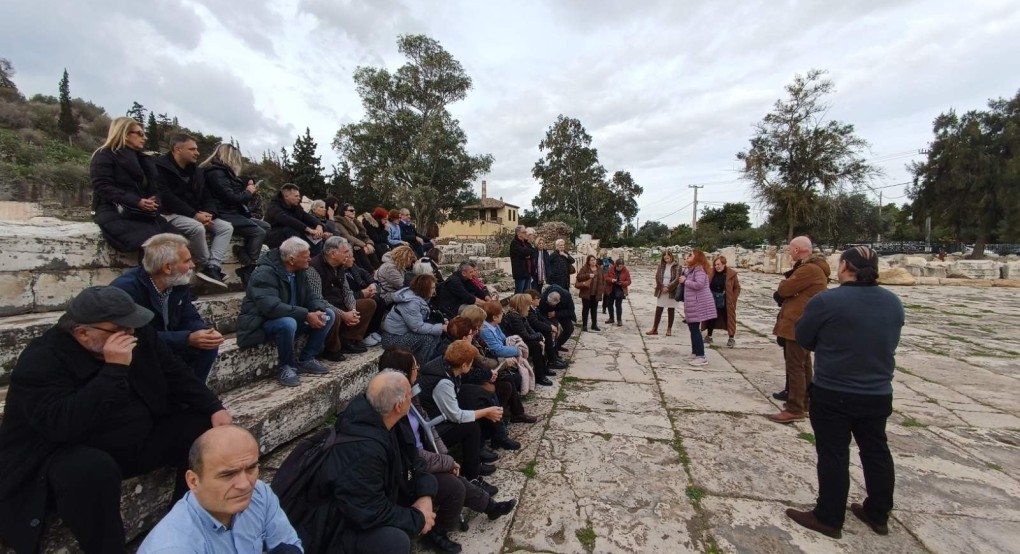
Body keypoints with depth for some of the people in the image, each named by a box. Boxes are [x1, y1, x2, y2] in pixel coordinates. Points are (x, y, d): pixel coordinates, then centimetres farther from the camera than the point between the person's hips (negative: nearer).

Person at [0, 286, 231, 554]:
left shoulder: (140, 335, -5)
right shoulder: (40, 361, -21)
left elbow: (177, 376, 3)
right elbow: (61, 425, -35)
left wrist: (214, 408, -9)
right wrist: (113, 370, -37)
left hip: (140, 441, 6)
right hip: (69, 455, -6)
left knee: (202, 427, -9)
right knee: (94, 469, -38)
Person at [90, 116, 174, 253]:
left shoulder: (141, 159, 26)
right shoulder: (104, 156, 5)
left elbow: (153, 187, 19)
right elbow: (104, 188, -9)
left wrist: (155, 201, -6)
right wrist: (136, 202, -22)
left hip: (144, 213, 6)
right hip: (116, 213, -6)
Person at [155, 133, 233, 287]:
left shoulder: (197, 171, 15)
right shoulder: (161, 167, -8)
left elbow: (207, 197, 12)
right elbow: (166, 198, -19)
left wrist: (209, 214, -10)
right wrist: (194, 214, -24)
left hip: (196, 216, 8)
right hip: (171, 214, -8)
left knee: (226, 227, -12)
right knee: (197, 228, -36)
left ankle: (212, 267, -25)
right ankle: (207, 265, -15)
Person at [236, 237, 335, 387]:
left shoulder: (300, 271, 0)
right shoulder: (265, 273, -24)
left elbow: (309, 296, 3)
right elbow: (271, 307, -36)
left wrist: (319, 310, -21)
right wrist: (306, 315, -37)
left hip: (291, 318, 8)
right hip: (262, 322, -7)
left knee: (328, 315, -8)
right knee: (288, 323, -39)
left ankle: (306, 359, 1)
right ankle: (287, 367, -14)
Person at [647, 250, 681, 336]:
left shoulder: (677, 266, -6)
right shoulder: (661, 265, 4)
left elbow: (677, 279, -13)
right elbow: (657, 277, -2)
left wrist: (668, 288, -18)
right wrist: (662, 287, -13)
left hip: (671, 291, -3)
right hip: (661, 291, 3)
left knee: (671, 311, 5)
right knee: (658, 310, 4)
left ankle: (669, 329, 14)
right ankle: (654, 329, 10)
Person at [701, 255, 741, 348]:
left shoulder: (731, 274, -10)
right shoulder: (711, 273, -4)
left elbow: (737, 288, -3)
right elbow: (706, 286, 6)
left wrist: (733, 299, -10)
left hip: (726, 302, -3)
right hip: (712, 301, 3)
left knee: (728, 319, 6)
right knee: (711, 319, 12)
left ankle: (731, 338, 18)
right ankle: (709, 336, 27)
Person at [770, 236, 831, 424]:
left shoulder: (808, 269, -20)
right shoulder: (812, 267, 16)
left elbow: (783, 289, -18)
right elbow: (792, 290, 17)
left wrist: (784, 283, 1)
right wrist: (786, 286, -2)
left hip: (797, 325, -11)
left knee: (794, 366, -6)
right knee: (802, 365, 16)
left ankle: (794, 410, -2)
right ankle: (803, 402, 27)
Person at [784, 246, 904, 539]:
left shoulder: (826, 301, -18)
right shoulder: (893, 302, 2)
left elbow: (803, 339, -7)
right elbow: (889, 342, 14)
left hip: (832, 393, -6)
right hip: (878, 393, 6)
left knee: (833, 454, 5)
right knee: (876, 451, 19)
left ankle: (828, 518, 17)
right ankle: (878, 515, 34)